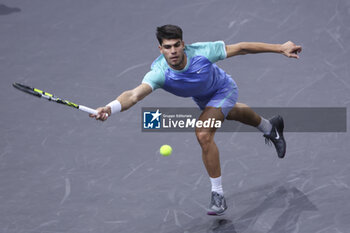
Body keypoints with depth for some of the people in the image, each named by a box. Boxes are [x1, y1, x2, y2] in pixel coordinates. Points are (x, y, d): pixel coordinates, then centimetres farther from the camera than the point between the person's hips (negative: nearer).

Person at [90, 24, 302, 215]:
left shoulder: (201, 52, -41)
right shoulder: (159, 73, -40)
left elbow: (240, 48, -29)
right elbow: (135, 94, -55)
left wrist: (280, 48, -25)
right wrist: (109, 108, -76)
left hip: (223, 90, -4)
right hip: (201, 98, 4)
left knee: (204, 134, -25)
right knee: (233, 113, 33)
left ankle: (218, 195, -8)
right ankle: (270, 127, 69)